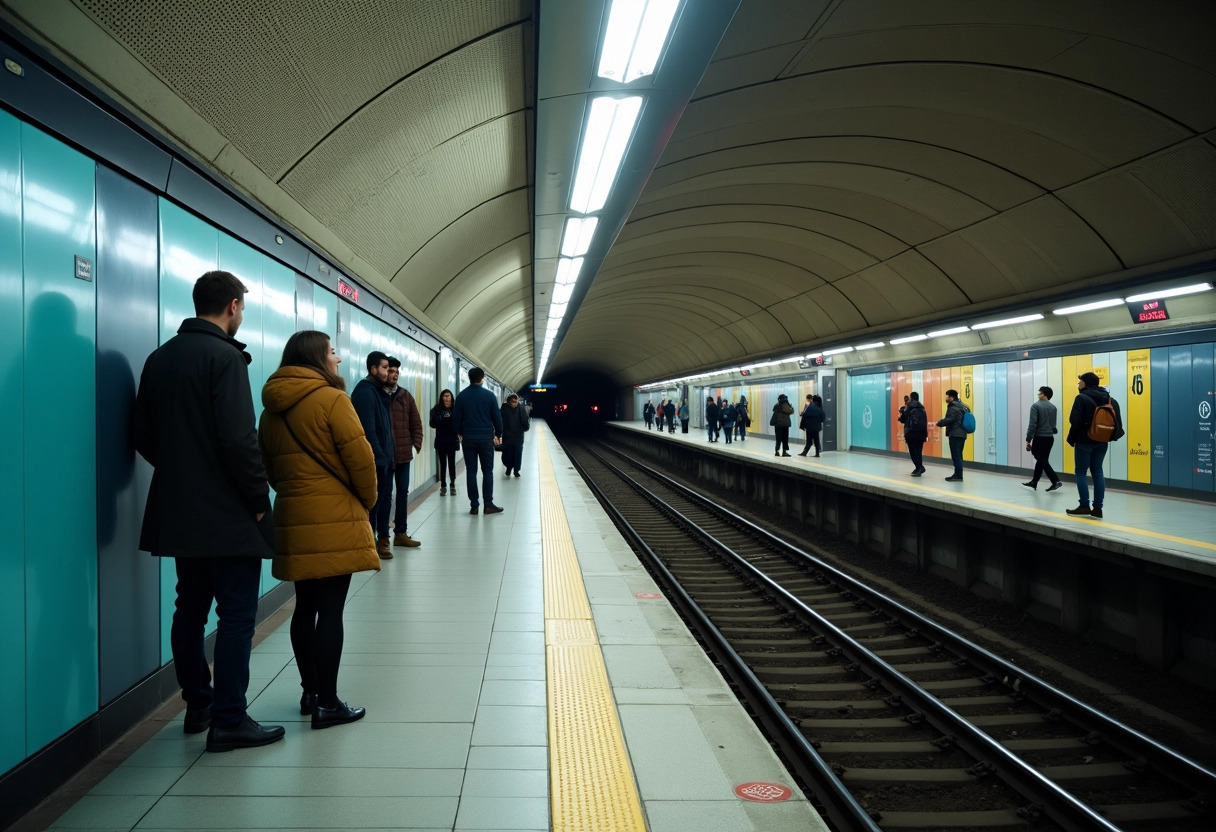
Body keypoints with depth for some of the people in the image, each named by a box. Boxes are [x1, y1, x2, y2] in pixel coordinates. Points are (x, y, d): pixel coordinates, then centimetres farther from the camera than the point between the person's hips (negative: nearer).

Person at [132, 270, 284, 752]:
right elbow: (238, 438, -21)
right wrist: (260, 497, -11)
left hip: (178, 511, 8)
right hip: (227, 512, -8)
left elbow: (143, 433, 13)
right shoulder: (224, 356, -14)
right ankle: (229, 721, 2)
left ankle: (198, 707, 26)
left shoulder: (160, 358, 10)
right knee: (236, 614, -1)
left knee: (190, 609, 15)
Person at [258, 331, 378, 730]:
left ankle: (310, 692, 25)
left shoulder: (272, 407, 11)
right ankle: (327, 704, 2)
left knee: (305, 606, 15)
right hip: (333, 520, -7)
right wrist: (368, 498, 3)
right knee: (331, 609, -2)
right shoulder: (331, 399, -11)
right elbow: (359, 457, -13)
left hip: (292, 518, 7)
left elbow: (268, 464, 16)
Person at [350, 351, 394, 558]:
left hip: (384, 457, 9)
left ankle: (382, 538, 24)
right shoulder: (365, 392, -16)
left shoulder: (378, 392, 15)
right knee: (374, 501, 1)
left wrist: (388, 455, 12)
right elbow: (368, 431, -22)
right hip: (375, 460, -9)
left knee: (384, 499, 14)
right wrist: (378, 458, -22)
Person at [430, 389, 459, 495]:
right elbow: (432, 423, -6)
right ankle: (443, 486, 16)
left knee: (451, 463, 1)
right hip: (440, 441, 1)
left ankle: (452, 485, 12)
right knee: (442, 463, 9)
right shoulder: (437, 409, 0)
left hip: (452, 440, -1)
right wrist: (444, 419, -20)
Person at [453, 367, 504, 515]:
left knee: (471, 472, 5)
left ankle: (474, 505, 5)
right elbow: (497, 416, -2)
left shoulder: (462, 396, 1)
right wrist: (498, 434, 11)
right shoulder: (489, 395, -5)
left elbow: (456, 418, 5)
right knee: (487, 471, 5)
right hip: (486, 438, -2)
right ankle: (488, 504, 2)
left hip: (468, 438, 2)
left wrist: (459, 433, 21)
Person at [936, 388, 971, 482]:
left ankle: (958, 475, -8)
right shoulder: (962, 406, 19)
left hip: (955, 434, -10)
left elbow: (949, 420, -22)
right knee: (958, 455, 15)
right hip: (962, 433, 10)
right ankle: (958, 474, 19)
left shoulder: (953, 407, -13)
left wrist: (940, 423, -6)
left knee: (956, 455, -8)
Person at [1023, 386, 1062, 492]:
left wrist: (1028, 440, -13)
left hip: (1040, 438, -7)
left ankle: (1056, 481, -12)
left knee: (1042, 461, -2)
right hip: (1050, 437, 7)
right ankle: (1033, 483, 21)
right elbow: (1053, 424, 17)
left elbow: (1032, 424, -15)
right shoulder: (1053, 407, 9)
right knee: (1041, 460, 14)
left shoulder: (1036, 406, -10)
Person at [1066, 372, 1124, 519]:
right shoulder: (1109, 399, 8)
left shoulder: (1082, 398, -11)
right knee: (1097, 472, 11)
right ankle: (1097, 508, 9)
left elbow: (1075, 421, -15)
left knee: (1081, 472, 3)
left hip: (1084, 441, -6)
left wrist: (1072, 439, -3)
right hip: (1101, 442, 6)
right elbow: (1117, 421, 5)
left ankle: (1084, 506, 1)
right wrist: (1112, 436, 11)